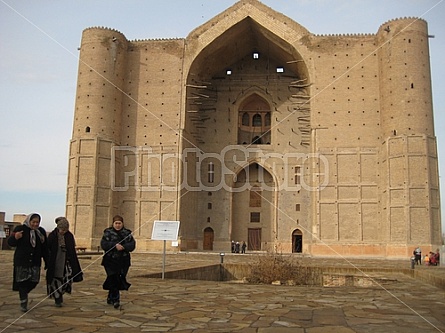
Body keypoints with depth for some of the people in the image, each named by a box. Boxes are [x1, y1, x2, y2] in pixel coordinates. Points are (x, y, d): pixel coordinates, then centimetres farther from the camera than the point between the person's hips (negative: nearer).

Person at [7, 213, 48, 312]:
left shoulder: (41, 231, 9)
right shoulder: (20, 229, -5)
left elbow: (44, 248, 13)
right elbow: (10, 242, -8)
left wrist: (47, 261, 11)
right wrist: (15, 237, -30)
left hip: (35, 262, 4)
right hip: (21, 261, -4)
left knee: (34, 281, 3)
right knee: (23, 281, -3)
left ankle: (23, 293, 31)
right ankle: (23, 302, 7)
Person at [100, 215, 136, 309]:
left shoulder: (127, 233, 8)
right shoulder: (108, 232, 4)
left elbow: (132, 245, -2)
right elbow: (103, 244, -10)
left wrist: (123, 247, -20)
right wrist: (115, 245, -22)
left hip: (123, 261, 2)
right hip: (110, 260, -2)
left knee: (120, 279, 5)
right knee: (113, 279, -11)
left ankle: (110, 297, 23)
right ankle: (116, 299, -7)